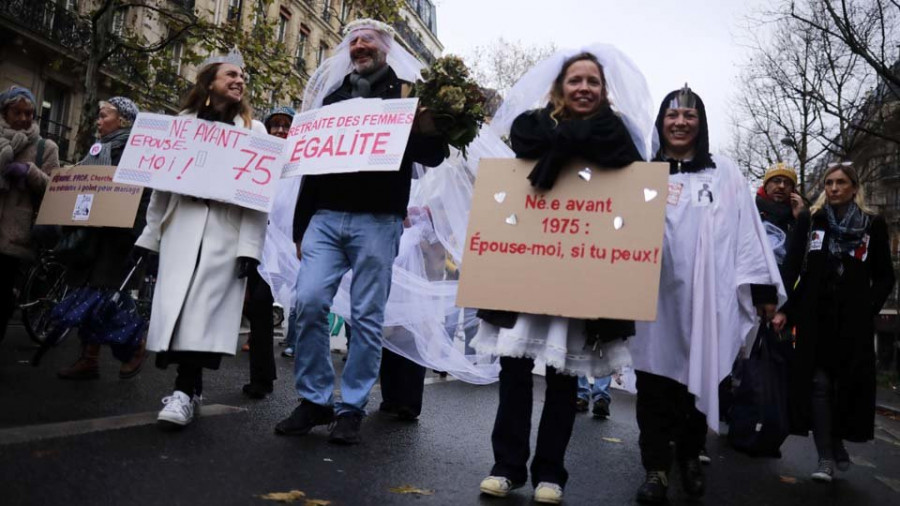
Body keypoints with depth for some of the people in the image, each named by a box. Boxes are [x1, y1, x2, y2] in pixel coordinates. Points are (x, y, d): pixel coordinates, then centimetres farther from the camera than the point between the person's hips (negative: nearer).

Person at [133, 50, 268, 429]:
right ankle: (188, 388, 4)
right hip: (182, 223, 3)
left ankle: (185, 390, -8)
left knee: (204, 307, -11)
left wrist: (250, 246, -11)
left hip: (227, 229, -2)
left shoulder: (253, 129, 10)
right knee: (176, 305, -5)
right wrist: (148, 235, 12)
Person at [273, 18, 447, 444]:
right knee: (309, 302, -8)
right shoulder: (332, 95, 19)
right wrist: (300, 225, 15)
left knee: (367, 317, -2)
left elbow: (433, 156, 3)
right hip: (325, 216, 4)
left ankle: (351, 408, 9)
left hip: (377, 219, -3)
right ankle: (314, 400, 6)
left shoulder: (406, 93, 8)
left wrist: (414, 129, -19)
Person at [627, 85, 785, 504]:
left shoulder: (724, 173, 9)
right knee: (654, 383, 0)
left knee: (699, 379, 8)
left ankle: (690, 458, 27)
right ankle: (656, 469, 8)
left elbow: (747, 232, 5)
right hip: (653, 297, 0)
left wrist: (763, 289, -1)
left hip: (705, 297, 0)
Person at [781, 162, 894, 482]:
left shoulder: (873, 224, 6)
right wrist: (787, 310, -6)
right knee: (819, 384, -3)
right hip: (815, 316, 0)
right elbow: (794, 267, 2)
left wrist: (869, 309, -4)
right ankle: (827, 456, 0)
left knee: (847, 383, 4)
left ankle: (835, 447, 21)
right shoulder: (810, 221, 6)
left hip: (853, 320, 0)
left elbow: (885, 277, 8)